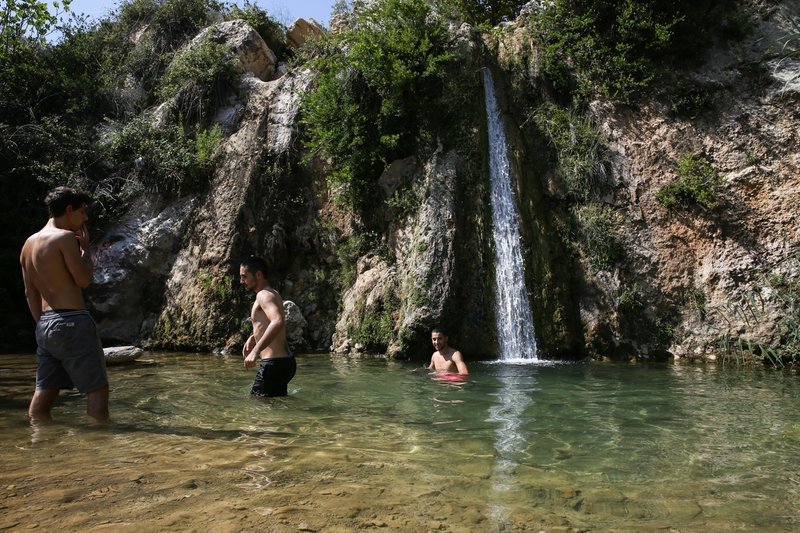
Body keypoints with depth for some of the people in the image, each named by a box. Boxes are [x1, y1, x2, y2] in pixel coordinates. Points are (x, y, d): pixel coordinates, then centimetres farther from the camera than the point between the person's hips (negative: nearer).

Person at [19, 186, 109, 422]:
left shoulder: (29, 243, 16)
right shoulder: (66, 237, -9)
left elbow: (30, 293, 17)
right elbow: (83, 279, -9)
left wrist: (43, 324, 20)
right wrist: (85, 247, 2)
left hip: (45, 326, 9)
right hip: (72, 322, -8)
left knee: (45, 392, 9)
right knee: (98, 390, -3)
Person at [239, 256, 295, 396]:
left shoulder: (264, 295, -13)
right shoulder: (272, 294, 18)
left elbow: (278, 322, -32)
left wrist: (256, 350, -34)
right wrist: (253, 337, 20)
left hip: (274, 363, -11)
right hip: (286, 360, 11)